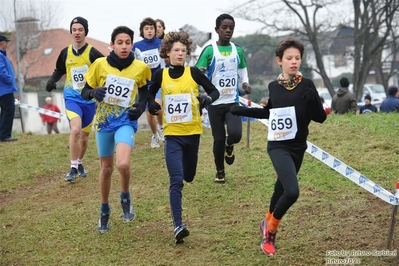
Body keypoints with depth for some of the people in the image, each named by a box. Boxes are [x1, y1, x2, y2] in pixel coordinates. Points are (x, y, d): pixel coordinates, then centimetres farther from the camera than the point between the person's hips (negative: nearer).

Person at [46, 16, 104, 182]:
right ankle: (73, 167, -12)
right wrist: (52, 80, -3)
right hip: (72, 98, 0)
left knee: (84, 137, 12)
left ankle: (80, 163, 38)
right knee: (75, 130, -23)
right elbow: (59, 70, 17)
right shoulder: (65, 53, 1)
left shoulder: (93, 53, -9)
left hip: (89, 100, 0)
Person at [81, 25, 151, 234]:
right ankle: (104, 211, 33)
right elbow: (85, 92, 1)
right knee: (106, 168, 13)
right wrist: (94, 93, -22)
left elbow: (144, 90, 15)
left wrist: (141, 107, -4)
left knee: (123, 164, -25)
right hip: (104, 121, 2)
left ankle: (125, 198, 5)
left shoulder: (140, 68, -5)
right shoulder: (100, 64, -7)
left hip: (125, 121, -2)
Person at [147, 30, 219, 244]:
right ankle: (178, 226, -16)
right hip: (172, 135, -1)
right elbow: (150, 94, 17)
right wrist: (152, 104, -5)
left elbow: (214, 91, 3)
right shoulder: (160, 75, 0)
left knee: (188, 176, 17)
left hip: (192, 133, 1)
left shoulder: (193, 73, -3)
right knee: (176, 180, -13)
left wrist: (207, 99, -18)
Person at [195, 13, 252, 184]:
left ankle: (229, 144, 20)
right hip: (215, 102, -2)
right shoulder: (209, 50, -6)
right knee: (218, 139, 3)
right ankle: (220, 171, 26)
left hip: (233, 101, 2)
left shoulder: (238, 50, 5)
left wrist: (245, 82, 3)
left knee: (235, 134, -18)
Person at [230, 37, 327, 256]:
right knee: (292, 191, -20)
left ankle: (268, 224, 41)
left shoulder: (306, 86, -5)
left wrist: (312, 100, -25)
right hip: (278, 146, -1)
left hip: (297, 147, 2)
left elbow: (321, 117, -6)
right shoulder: (274, 86, 0)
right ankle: (271, 227, 5)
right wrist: (240, 110, 18)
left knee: (282, 189, 14)